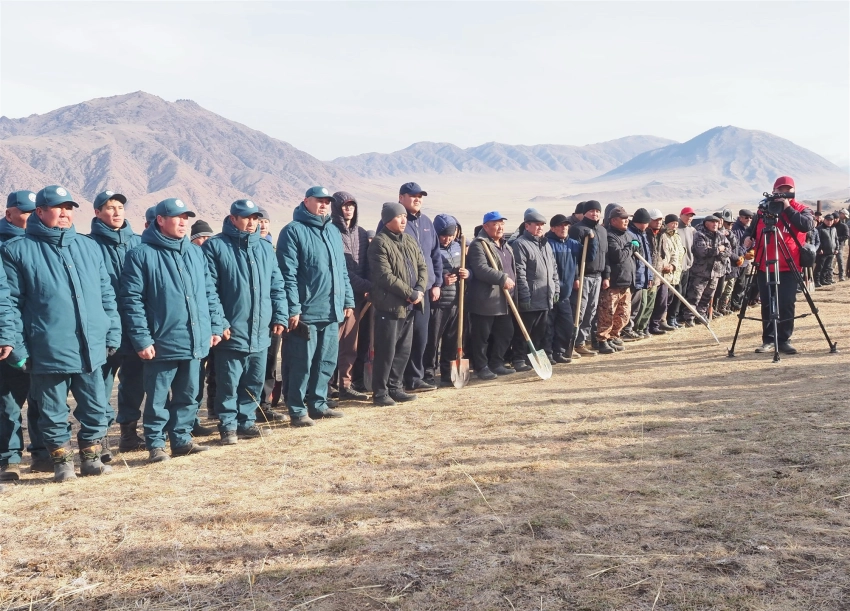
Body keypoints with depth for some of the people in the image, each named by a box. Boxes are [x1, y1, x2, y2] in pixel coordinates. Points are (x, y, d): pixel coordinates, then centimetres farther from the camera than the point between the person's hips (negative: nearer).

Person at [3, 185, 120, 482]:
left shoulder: (89, 247, 11)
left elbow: (107, 295, 12)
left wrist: (112, 334, 7)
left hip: (91, 349, 4)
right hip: (48, 352, -3)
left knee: (97, 409, 10)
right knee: (54, 413, 8)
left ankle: (90, 458, 26)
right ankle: (62, 462, 23)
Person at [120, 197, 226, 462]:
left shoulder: (195, 252, 11)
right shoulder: (142, 255, -7)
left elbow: (209, 293, 15)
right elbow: (132, 300, -10)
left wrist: (216, 326, 9)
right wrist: (142, 339, -14)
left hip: (196, 342, 6)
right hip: (162, 343, -5)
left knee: (188, 396, 14)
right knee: (158, 399, 4)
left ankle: (182, 438, 25)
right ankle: (155, 445, 16)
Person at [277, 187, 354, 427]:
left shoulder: (333, 231, 16)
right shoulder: (293, 231, -6)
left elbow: (343, 270, 20)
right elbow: (288, 274, -12)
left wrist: (348, 300, 14)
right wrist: (294, 308, -17)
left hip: (332, 312, 7)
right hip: (306, 312, -7)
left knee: (327, 361, 13)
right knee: (302, 364, -1)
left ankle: (318, 404, 25)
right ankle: (297, 410, 9)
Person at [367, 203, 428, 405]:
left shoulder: (410, 240, 13)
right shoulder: (380, 243, -12)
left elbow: (422, 267, 12)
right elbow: (385, 276, -19)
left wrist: (419, 290, -7)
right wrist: (410, 294, -17)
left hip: (409, 306, 8)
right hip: (389, 305, -8)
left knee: (404, 350, 13)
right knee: (386, 351, -3)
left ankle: (395, 387, 24)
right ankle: (380, 392, 7)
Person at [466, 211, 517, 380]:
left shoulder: (505, 245, 18)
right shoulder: (479, 244, -11)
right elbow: (481, 269, -24)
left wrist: (512, 283, 19)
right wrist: (503, 278, -24)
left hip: (503, 300, 9)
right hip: (484, 300, -9)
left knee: (505, 332, 12)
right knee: (482, 336, -2)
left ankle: (496, 364, 24)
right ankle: (481, 367, 8)